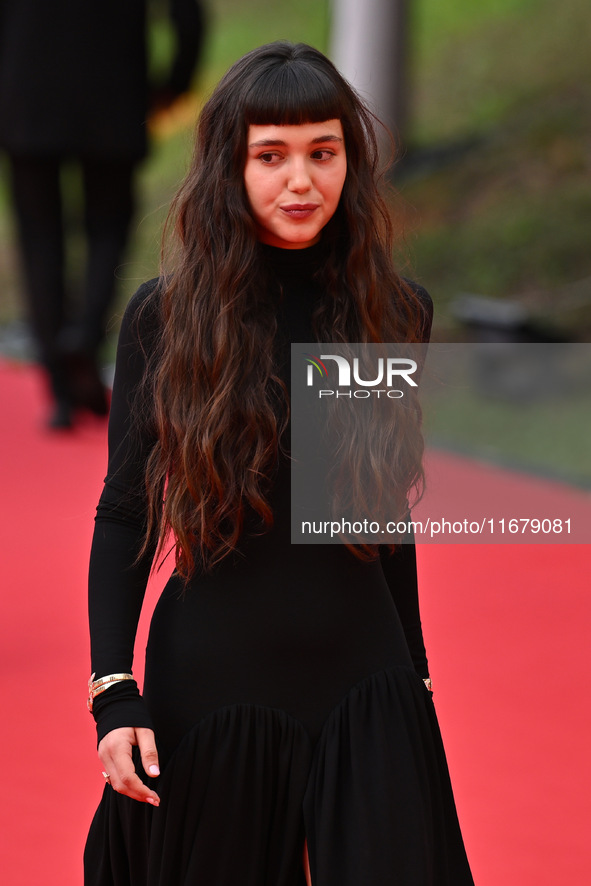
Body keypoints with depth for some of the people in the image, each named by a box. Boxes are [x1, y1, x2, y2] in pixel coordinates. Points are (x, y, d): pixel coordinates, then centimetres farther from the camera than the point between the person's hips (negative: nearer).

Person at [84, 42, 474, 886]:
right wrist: (114, 691, -10)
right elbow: (124, 511, -2)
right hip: (210, 683, -1)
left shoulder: (394, 312, 2)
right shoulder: (164, 318, -5)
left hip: (361, 688, 2)